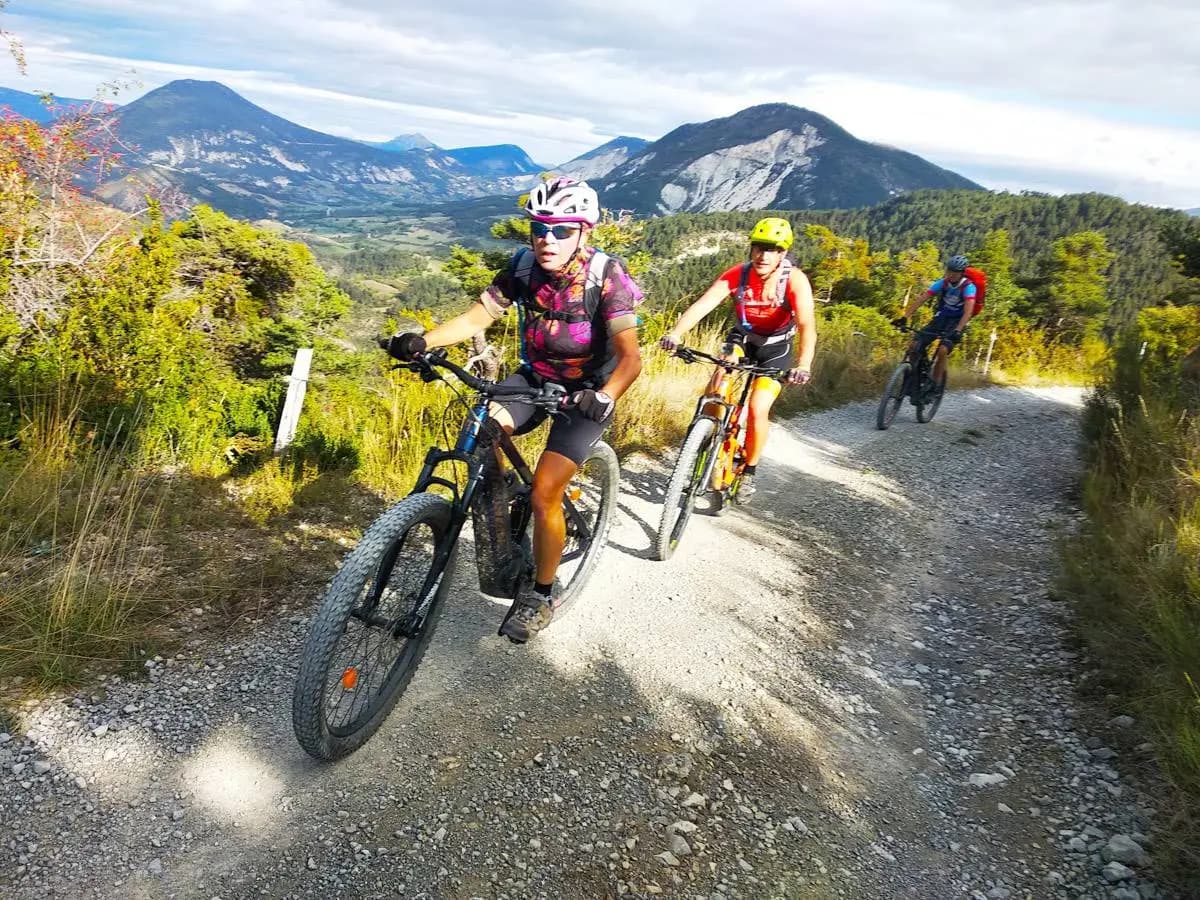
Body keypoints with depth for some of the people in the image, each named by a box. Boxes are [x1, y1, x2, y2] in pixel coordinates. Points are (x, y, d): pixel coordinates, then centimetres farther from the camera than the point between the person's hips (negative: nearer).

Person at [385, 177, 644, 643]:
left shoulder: (605, 277, -23)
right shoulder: (524, 266, -10)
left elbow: (630, 354, -34)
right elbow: (476, 317, -14)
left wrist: (604, 396, -54)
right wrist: (421, 341, -32)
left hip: (587, 391, -4)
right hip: (535, 376, 5)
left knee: (543, 493, -16)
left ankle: (541, 595, 7)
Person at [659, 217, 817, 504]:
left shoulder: (795, 280, -27)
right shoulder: (737, 275, -23)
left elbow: (807, 325, -39)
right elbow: (703, 304, -36)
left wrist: (803, 365, -57)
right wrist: (676, 333, -54)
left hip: (776, 347, -2)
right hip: (743, 337, 2)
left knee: (758, 409, -15)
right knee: (717, 380, -27)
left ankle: (749, 472, 8)